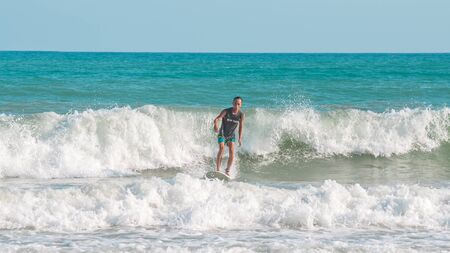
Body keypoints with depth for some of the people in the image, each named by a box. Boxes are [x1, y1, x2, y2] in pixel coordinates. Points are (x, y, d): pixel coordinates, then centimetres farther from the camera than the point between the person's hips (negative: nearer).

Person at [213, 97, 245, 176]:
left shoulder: (241, 115, -11)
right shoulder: (226, 111, -20)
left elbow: (241, 126, 2)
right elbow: (217, 119, -30)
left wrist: (240, 138, 0)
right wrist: (216, 125, -52)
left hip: (231, 135, 2)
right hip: (222, 134, -2)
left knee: (231, 151, -14)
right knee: (221, 149, -21)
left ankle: (227, 170, 1)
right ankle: (217, 170, -19)